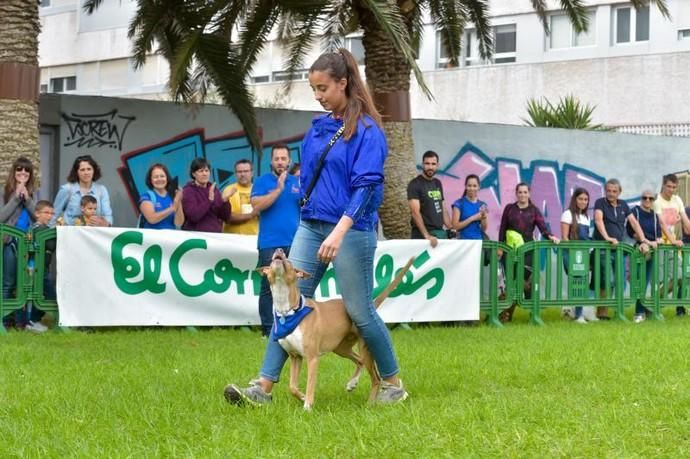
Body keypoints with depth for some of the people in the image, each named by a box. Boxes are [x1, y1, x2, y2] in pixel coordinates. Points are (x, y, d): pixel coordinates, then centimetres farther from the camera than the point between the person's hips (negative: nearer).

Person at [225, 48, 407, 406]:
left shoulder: (366, 130, -9)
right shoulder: (318, 127, 11)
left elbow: (366, 186, -18)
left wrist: (340, 230, -28)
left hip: (351, 230, -6)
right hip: (311, 226, 6)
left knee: (359, 312, 2)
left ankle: (393, 384, 19)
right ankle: (263, 387, -4)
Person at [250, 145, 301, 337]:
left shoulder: (298, 182, 13)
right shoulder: (262, 181, 3)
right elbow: (257, 206, -11)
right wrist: (278, 189, -15)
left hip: (295, 242, 3)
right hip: (270, 243, -3)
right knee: (268, 287, -3)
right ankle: (268, 328, 0)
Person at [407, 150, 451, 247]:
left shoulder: (438, 184, 15)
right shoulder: (415, 184, -7)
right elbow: (415, 212, -17)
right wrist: (427, 236, -26)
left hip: (440, 232, 6)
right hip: (422, 235, -6)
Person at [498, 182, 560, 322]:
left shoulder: (534, 210, 8)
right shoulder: (509, 208, 9)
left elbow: (542, 226, -5)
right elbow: (502, 228, 8)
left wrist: (549, 236, -25)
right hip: (511, 248, 0)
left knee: (527, 279, -5)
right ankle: (507, 312, 5)